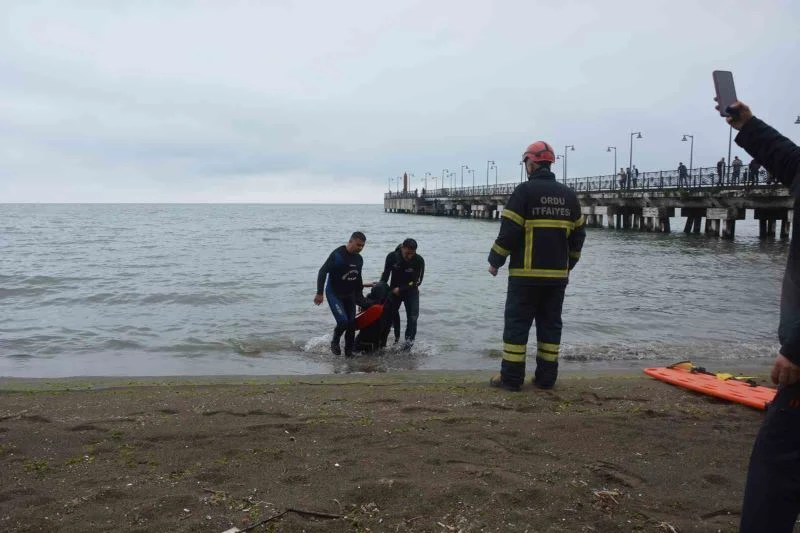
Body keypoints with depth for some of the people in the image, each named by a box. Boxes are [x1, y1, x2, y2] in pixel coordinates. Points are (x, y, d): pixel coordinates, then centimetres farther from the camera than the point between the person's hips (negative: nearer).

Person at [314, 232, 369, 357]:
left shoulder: (359, 259, 4)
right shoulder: (337, 255, -18)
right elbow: (323, 272, -18)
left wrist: (360, 296, 20)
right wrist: (319, 293, -23)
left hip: (349, 295, 7)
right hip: (334, 294, -6)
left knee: (352, 323, 3)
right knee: (343, 321, -19)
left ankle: (349, 352, 17)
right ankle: (335, 342, 9)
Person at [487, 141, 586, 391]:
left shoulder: (525, 190, -8)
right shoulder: (568, 194, 11)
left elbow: (509, 231, -13)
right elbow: (578, 234, 15)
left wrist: (495, 261, -3)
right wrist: (568, 264, 24)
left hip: (526, 273, -5)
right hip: (557, 275, 6)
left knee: (517, 323, 0)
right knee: (550, 324, 10)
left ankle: (511, 377, 2)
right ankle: (546, 377, 14)